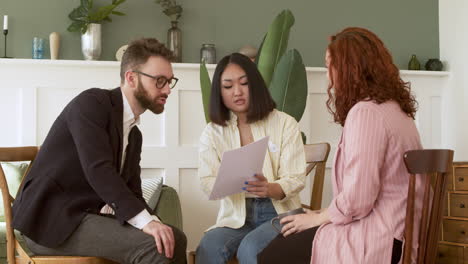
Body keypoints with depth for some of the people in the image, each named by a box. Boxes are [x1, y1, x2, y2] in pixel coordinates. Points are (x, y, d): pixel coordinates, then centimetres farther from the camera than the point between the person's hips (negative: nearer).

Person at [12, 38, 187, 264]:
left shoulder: (134, 134, 16)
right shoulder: (92, 102, -10)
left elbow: (132, 193, 11)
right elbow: (97, 169, -24)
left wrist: (154, 223, -11)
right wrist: (146, 221, -31)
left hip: (88, 217, 8)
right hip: (51, 218, -8)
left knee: (175, 240, -8)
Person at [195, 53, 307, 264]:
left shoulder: (285, 124, 4)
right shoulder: (212, 133, 9)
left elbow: (296, 180, -4)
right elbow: (207, 182, -4)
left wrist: (269, 189, -28)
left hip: (278, 214, -2)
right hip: (236, 216, 2)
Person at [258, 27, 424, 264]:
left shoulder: (365, 111, -17)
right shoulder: (393, 107, 14)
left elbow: (357, 197, -22)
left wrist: (318, 218, -5)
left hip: (377, 240, -10)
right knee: (286, 239, 18)